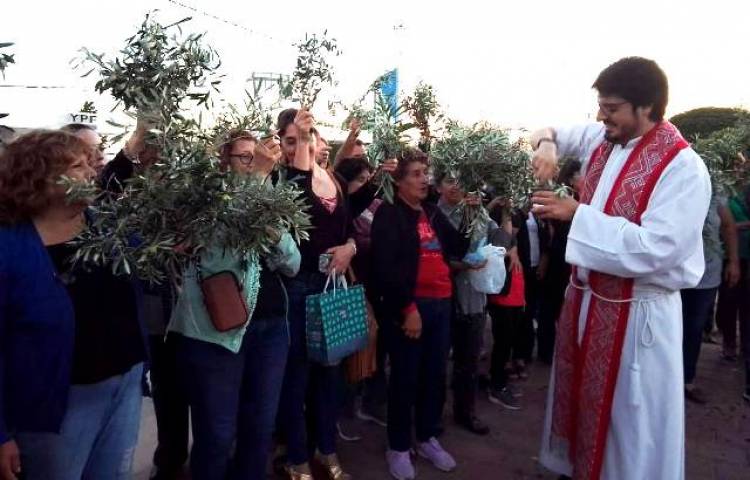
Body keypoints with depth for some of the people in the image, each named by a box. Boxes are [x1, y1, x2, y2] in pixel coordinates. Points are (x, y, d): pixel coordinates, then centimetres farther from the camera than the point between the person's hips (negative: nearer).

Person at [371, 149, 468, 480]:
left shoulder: (433, 213, 15)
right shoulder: (389, 214, -6)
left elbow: (458, 249, 13)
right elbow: (385, 266, -15)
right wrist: (408, 308, -18)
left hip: (440, 303, 7)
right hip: (408, 306, -6)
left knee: (435, 374, 14)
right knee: (405, 377, 3)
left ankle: (427, 438, 31)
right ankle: (398, 447, 19)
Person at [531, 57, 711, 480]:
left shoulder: (682, 167, -19)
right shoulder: (602, 140, 3)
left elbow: (654, 249, -28)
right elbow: (556, 131, 19)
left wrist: (577, 214, -26)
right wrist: (546, 143, -6)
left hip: (637, 314, -7)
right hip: (586, 298, 7)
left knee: (629, 420, 6)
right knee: (580, 400, 21)